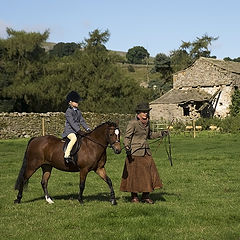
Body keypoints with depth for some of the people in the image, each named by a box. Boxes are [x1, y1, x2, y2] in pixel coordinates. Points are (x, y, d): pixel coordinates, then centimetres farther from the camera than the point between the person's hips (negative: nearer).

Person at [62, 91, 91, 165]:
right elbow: (72, 122, -18)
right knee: (74, 138, -38)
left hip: (77, 131, 8)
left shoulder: (78, 111, 17)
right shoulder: (68, 111, -9)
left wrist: (88, 129, 0)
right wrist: (79, 131, -27)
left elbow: (82, 121, 14)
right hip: (69, 130, -8)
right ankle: (66, 155, -42)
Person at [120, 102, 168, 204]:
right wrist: (127, 148, -27)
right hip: (135, 152, -7)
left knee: (149, 173, 4)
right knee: (135, 174, 1)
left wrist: (161, 134, 17)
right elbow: (127, 137, -12)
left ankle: (145, 196, 14)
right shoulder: (133, 123, -11)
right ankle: (134, 196, 13)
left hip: (146, 152, 7)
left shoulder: (147, 123, 10)